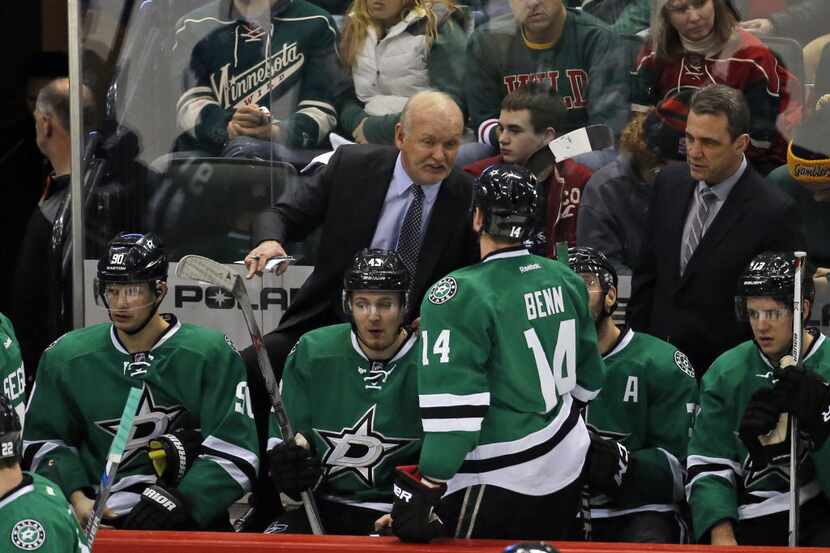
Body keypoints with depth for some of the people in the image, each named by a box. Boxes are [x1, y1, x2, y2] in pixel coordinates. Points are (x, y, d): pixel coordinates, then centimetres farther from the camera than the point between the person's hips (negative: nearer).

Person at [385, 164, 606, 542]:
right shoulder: (566, 280, 3)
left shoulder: (461, 295, -18)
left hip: (499, 480, -7)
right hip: (567, 468, 7)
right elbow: (587, 376, 14)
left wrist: (429, 485, -19)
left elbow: (454, 403, -22)